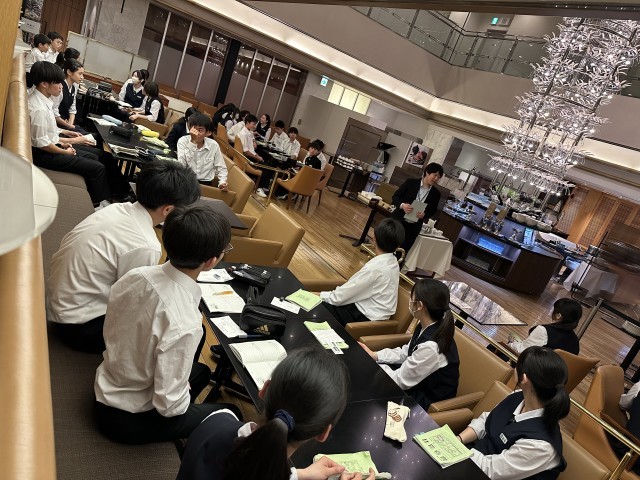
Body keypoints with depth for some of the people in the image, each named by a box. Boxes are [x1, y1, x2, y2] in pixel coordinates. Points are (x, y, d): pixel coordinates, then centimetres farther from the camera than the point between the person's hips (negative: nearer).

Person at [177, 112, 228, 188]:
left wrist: (222, 182, -10)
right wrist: (193, 141, -21)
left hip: (205, 183, 2)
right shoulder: (183, 141, -4)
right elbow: (181, 165, -19)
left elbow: (221, 168, 10)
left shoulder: (213, 145, 0)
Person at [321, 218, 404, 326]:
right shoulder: (393, 262, 0)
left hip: (366, 319, -8)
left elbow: (340, 297, -19)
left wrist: (320, 296, -3)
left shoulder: (374, 267, -27)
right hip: (374, 312, 8)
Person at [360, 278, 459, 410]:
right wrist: (374, 355, -1)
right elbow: (405, 352, 6)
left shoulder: (430, 346, -36)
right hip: (415, 380, 7)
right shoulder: (427, 327, -10)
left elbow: (400, 380, -25)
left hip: (427, 399, -7)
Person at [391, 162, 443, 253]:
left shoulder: (436, 193, 1)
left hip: (413, 227, 2)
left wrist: (424, 215, -13)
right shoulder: (411, 182, -5)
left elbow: (433, 210, 9)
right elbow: (395, 196, -3)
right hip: (399, 220, -1)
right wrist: (402, 205, -23)